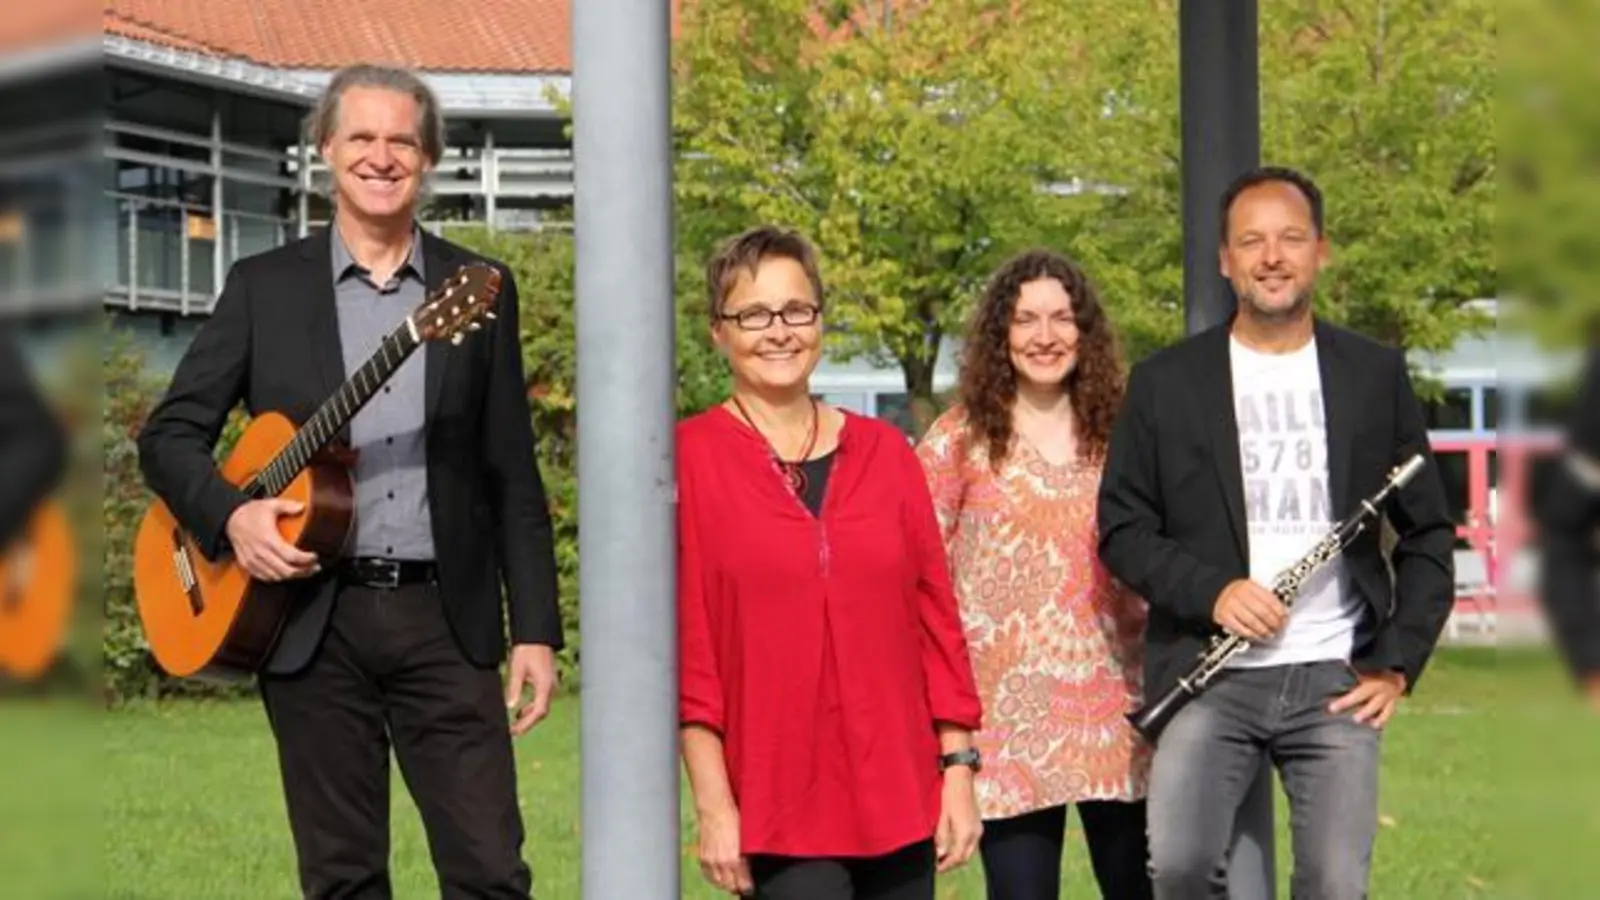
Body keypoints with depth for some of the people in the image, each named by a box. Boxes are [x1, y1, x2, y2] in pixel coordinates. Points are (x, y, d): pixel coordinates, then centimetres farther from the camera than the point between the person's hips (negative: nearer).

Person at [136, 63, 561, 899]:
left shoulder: (480, 289, 9)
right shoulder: (263, 286, 8)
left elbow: (513, 476, 8)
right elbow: (169, 432, 7)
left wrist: (536, 631, 2)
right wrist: (230, 515, -13)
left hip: (446, 617, 0)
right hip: (313, 623, 0)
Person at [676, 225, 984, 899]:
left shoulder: (883, 452, 9)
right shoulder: (689, 459, -2)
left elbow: (935, 613, 10)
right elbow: (684, 641, -5)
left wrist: (958, 769, 5)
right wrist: (712, 803, -9)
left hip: (899, 796, 4)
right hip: (780, 805, -4)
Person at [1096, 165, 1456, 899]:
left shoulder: (1376, 375, 8)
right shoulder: (1165, 382, 5)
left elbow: (1427, 534, 12)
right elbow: (1122, 529, 5)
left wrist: (1398, 663, 2)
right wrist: (1210, 592, -12)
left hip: (1337, 676, 1)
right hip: (1207, 675, -1)